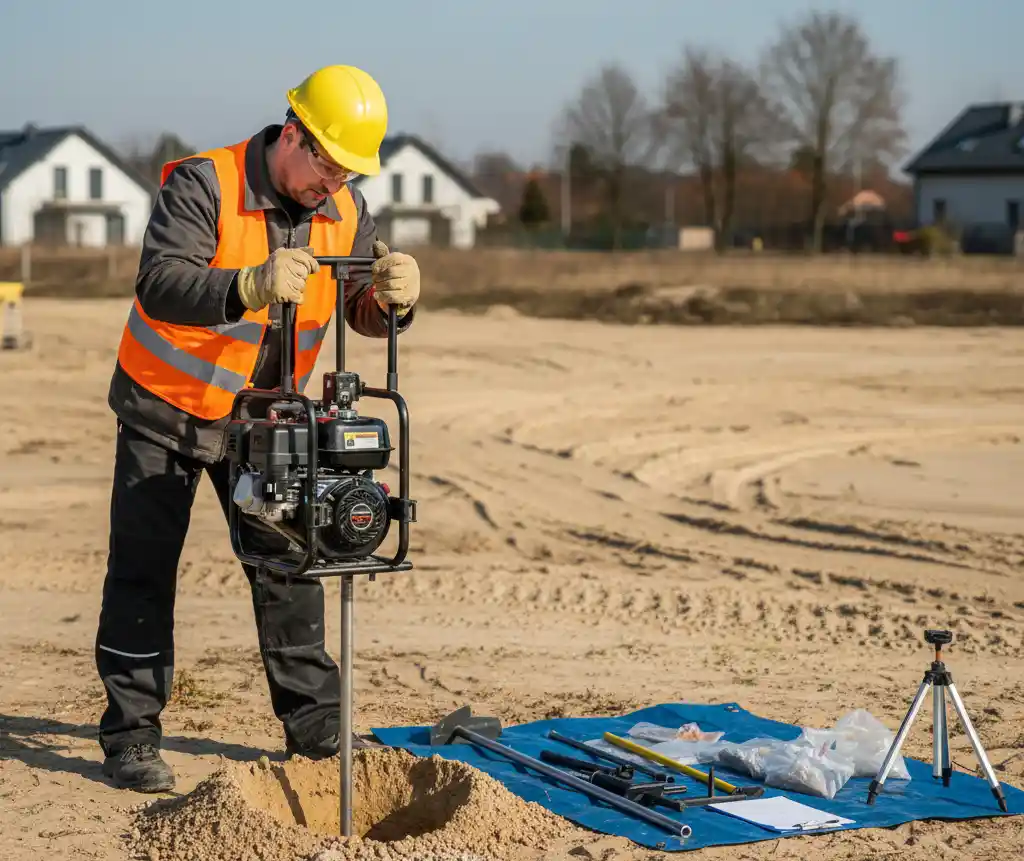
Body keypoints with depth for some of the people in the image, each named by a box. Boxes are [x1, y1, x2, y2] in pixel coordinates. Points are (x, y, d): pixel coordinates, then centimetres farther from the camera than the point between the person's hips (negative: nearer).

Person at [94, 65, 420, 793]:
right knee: (144, 572, -1)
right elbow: (160, 285, -37)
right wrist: (252, 285, -53)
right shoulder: (202, 185, -24)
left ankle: (315, 722, 18)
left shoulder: (345, 209, -5)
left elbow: (367, 314, -7)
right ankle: (131, 739, 6)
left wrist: (394, 295, -31)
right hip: (168, 406, -5)